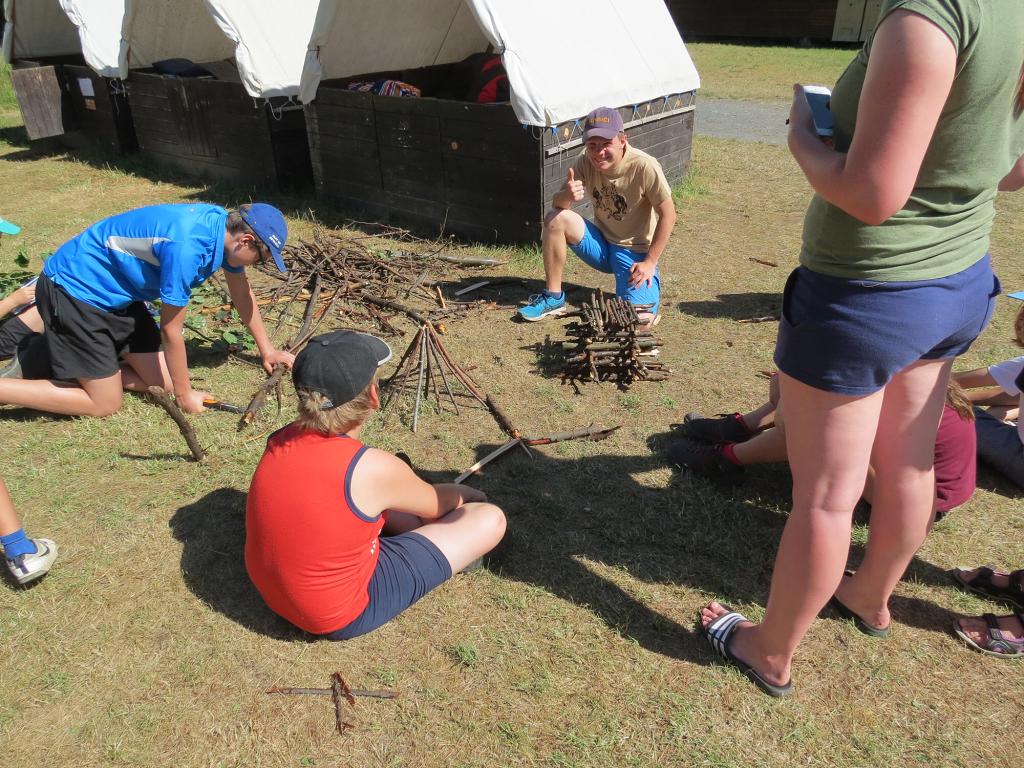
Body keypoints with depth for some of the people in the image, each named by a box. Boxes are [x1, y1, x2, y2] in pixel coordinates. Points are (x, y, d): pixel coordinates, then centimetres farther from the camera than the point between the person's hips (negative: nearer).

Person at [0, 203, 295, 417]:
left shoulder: (226, 226, -6)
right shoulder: (187, 246, -32)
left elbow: (242, 293, 12)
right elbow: (171, 331, -21)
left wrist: (267, 349, 18)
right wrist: (184, 394, -9)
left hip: (114, 292, 9)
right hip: (74, 288, -9)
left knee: (156, 377, 5)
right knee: (104, 404, -5)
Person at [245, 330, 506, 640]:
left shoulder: (279, 441, -11)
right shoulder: (375, 469, -29)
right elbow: (437, 505, -7)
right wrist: (466, 494, 16)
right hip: (342, 617, -7)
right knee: (490, 520, -7)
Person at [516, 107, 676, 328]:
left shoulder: (644, 167, -23)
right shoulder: (586, 162, -10)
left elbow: (668, 214, -15)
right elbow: (557, 204, -7)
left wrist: (650, 262, -16)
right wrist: (567, 196, -32)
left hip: (636, 253, -4)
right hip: (601, 243, 4)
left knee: (639, 320, -25)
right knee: (556, 218, -21)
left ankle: (650, 282, 11)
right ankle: (553, 298, -7)